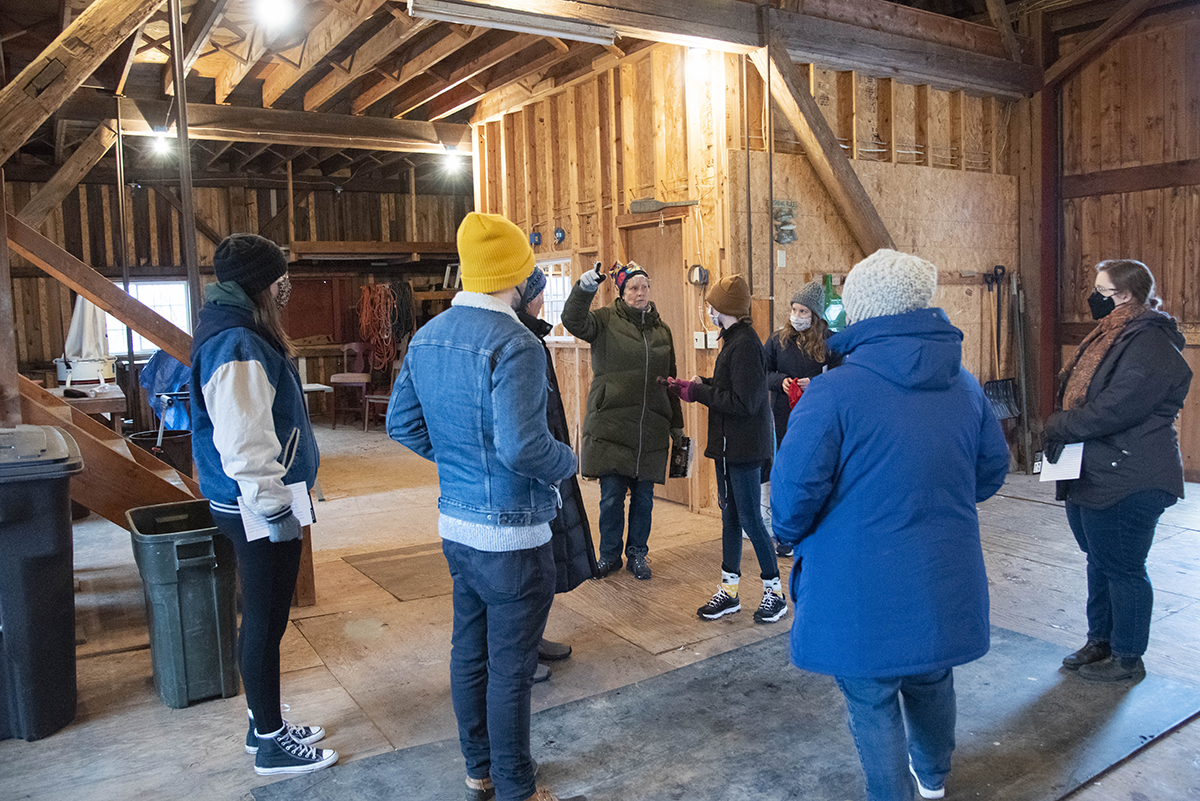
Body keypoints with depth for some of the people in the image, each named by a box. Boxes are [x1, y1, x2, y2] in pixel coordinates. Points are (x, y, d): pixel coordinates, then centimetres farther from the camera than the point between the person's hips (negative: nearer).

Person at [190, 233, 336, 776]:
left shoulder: (242, 334, 14)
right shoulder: (238, 347, -21)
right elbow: (243, 444, -26)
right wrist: (275, 508, -21)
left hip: (257, 504, 11)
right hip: (256, 508, -11)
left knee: (264, 619, 19)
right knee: (265, 622, 2)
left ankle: (266, 725, 34)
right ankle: (272, 744, 17)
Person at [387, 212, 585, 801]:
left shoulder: (427, 337, 4)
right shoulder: (513, 343, -22)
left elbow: (401, 423, 9)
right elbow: (520, 443, -29)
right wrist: (567, 462, -11)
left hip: (455, 524, 8)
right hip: (511, 534, -8)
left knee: (469, 651, 20)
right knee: (510, 669, 7)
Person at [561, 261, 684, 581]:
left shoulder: (661, 329, 13)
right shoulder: (606, 320, 1)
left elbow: (670, 379, 18)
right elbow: (573, 321, -19)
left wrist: (676, 422, 19)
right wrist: (585, 288, -33)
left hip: (651, 428, 3)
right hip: (611, 425, -3)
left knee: (644, 495, 9)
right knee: (611, 494, 1)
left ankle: (637, 554, 25)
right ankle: (609, 554, 19)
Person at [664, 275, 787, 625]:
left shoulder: (745, 344, -19)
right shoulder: (734, 340, 12)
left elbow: (743, 401, -24)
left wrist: (697, 392, -18)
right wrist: (698, 384, 6)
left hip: (744, 447, -10)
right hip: (729, 445, 10)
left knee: (749, 518, -1)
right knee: (730, 515, 14)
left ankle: (775, 592, 15)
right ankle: (729, 591, 24)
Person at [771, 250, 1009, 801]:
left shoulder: (833, 391, -20)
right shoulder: (964, 386, 1)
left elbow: (794, 487, -20)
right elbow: (992, 469, 12)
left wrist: (792, 534, 1)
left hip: (862, 590, -6)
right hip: (945, 584, 7)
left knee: (871, 700, 12)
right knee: (930, 678, 28)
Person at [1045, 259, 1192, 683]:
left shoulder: (1150, 345, -18)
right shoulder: (1113, 335, 14)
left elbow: (1114, 410, -25)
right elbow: (1077, 393, 19)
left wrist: (1060, 424, -13)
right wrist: (1062, 426, 2)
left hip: (1128, 484, -10)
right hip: (1093, 475, 10)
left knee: (1123, 568, 3)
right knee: (1100, 562, 19)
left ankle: (1127, 656, 18)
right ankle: (1100, 640, 34)